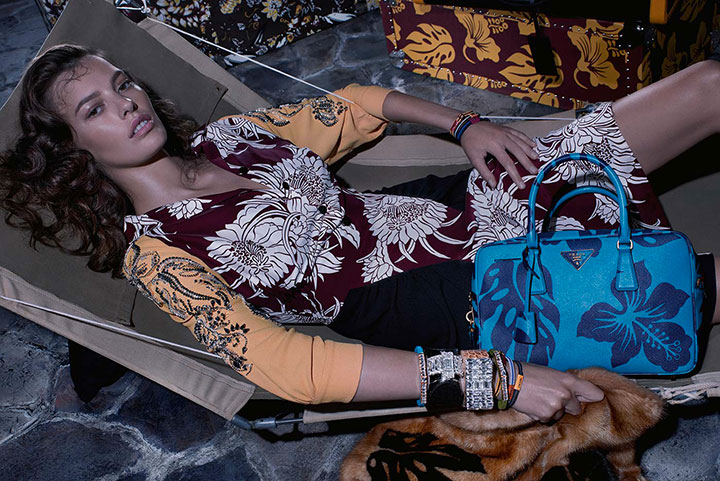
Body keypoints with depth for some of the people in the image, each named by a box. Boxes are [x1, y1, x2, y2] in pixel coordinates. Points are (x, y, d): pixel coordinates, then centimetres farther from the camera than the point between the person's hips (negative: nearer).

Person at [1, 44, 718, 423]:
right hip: (431, 302, -7)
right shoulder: (152, 251, -9)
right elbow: (279, 364, -22)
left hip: (468, 205, 7)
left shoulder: (225, 137, 10)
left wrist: (465, 125, 4)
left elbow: (354, 107, 22)